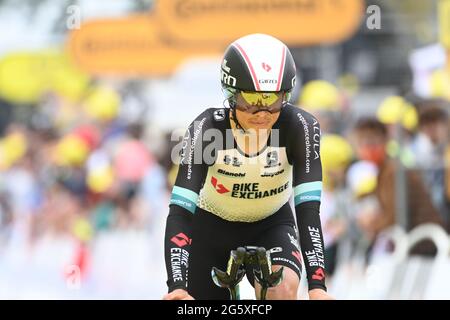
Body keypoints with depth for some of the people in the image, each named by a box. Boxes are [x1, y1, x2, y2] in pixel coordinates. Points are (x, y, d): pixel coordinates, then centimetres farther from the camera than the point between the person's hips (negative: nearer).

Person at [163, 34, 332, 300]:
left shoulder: (300, 127, -26)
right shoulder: (206, 128, -28)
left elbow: (308, 208, -30)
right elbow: (180, 211, -33)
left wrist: (317, 285, -42)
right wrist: (176, 287, -46)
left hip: (271, 227, 0)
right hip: (212, 228, 0)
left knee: (283, 288, -30)